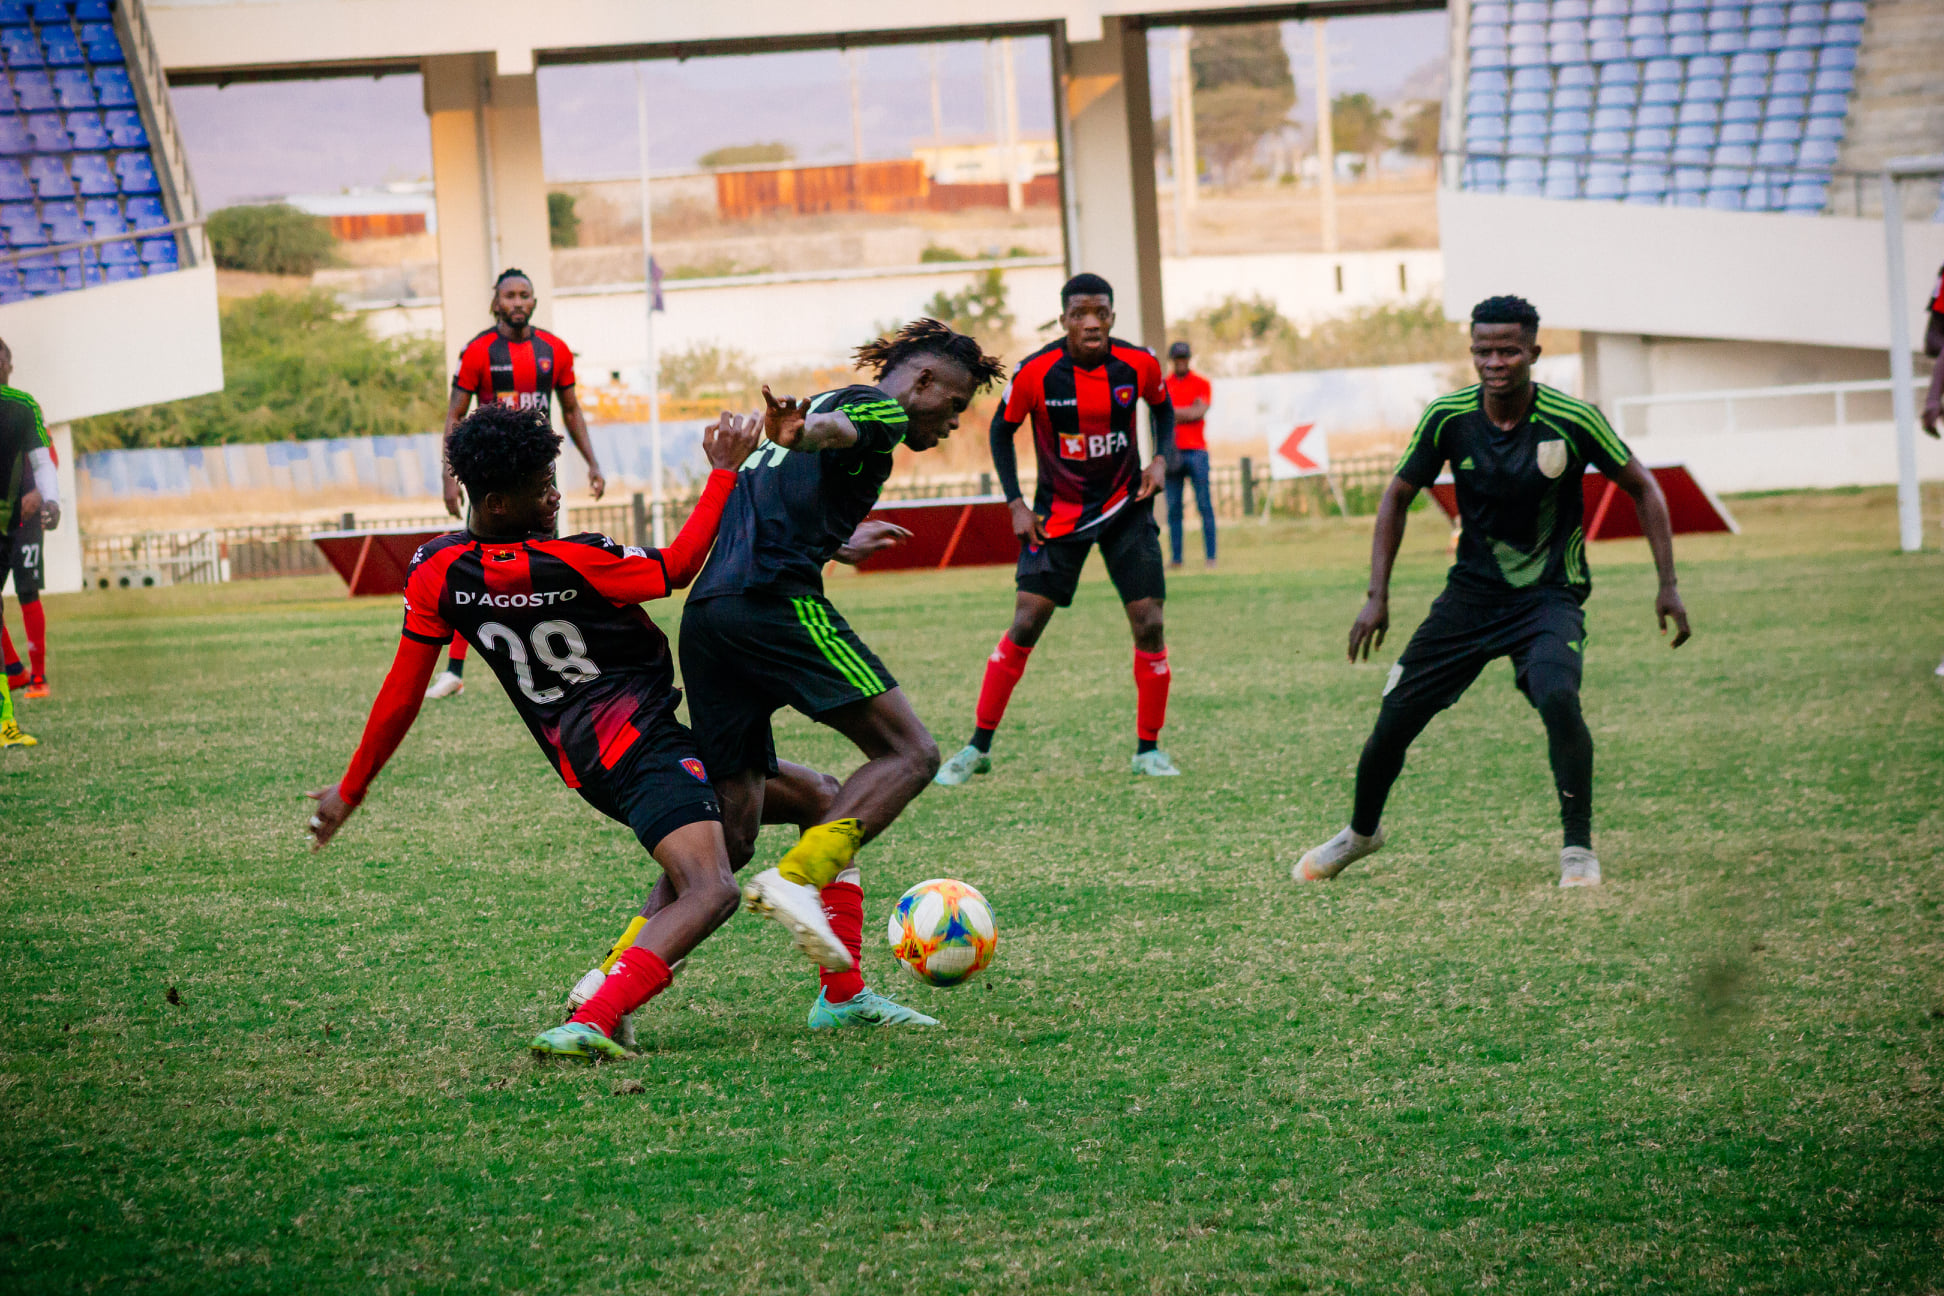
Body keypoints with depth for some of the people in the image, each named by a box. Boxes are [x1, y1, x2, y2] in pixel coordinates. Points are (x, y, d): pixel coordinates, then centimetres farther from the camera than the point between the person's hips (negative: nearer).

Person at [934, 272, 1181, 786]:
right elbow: (1001, 430, -1)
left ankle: (1148, 749, 8)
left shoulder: (1140, 364, -12)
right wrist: (1016, 503, -7)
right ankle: (979, 747, 3)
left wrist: (1161, 459, -7)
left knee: (1149, 625, -7)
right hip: (1058, 511, -2)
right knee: (1024, 626, -8)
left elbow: (1163, 409, 10)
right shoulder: (1035, 373, -17)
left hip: (1126, 507, 2)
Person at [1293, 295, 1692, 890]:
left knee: (1558, 698, -31)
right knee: (1395, 718, 2)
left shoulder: (1573, 420, -17)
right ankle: (1362, 831, 32)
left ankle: (1579, 850, -15)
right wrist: (1377, 596, -1)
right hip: (1471, 590, 3)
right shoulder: (1448, 417, -10)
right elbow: (1398, 496, 5)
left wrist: (1668, 586, -8)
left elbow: (1642, 488, -3)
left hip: (1549, 595, -3)